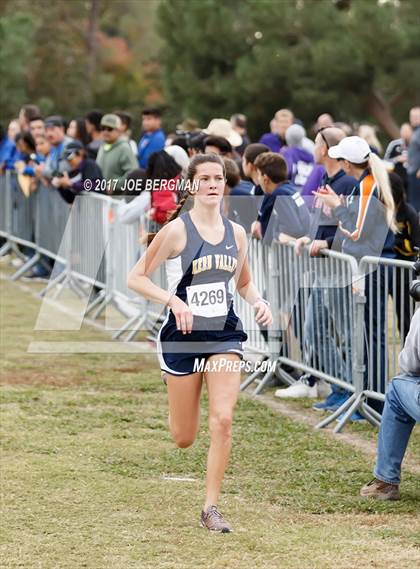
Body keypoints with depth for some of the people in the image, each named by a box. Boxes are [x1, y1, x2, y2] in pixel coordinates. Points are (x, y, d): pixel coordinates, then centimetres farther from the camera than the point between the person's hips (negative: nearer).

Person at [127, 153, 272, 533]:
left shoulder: (236, 232, 5)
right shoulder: (176, 231, -9)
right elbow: (136, 278, -9)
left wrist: (258, 301, -2)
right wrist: (174, 301, -24)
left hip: (225, 336, 3)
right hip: (183, 336, -3)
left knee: (223, 421, -12)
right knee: (184, 438, 5)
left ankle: (211, 508, -2)